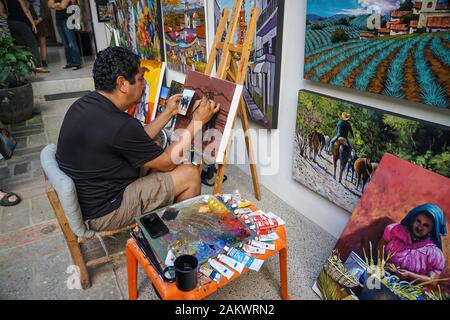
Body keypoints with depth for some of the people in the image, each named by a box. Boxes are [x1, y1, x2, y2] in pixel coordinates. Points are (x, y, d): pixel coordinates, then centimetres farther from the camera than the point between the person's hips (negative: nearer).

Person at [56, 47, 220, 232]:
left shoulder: (85, 105, -1)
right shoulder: (118, 125, -30)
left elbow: (139, 143, 8)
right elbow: (167, 162, -14)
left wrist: (169, 113, 10)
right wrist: (198, 120, -9)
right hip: (102, 212, -9)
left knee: (152, 156, 18)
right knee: (190, 174, -6)